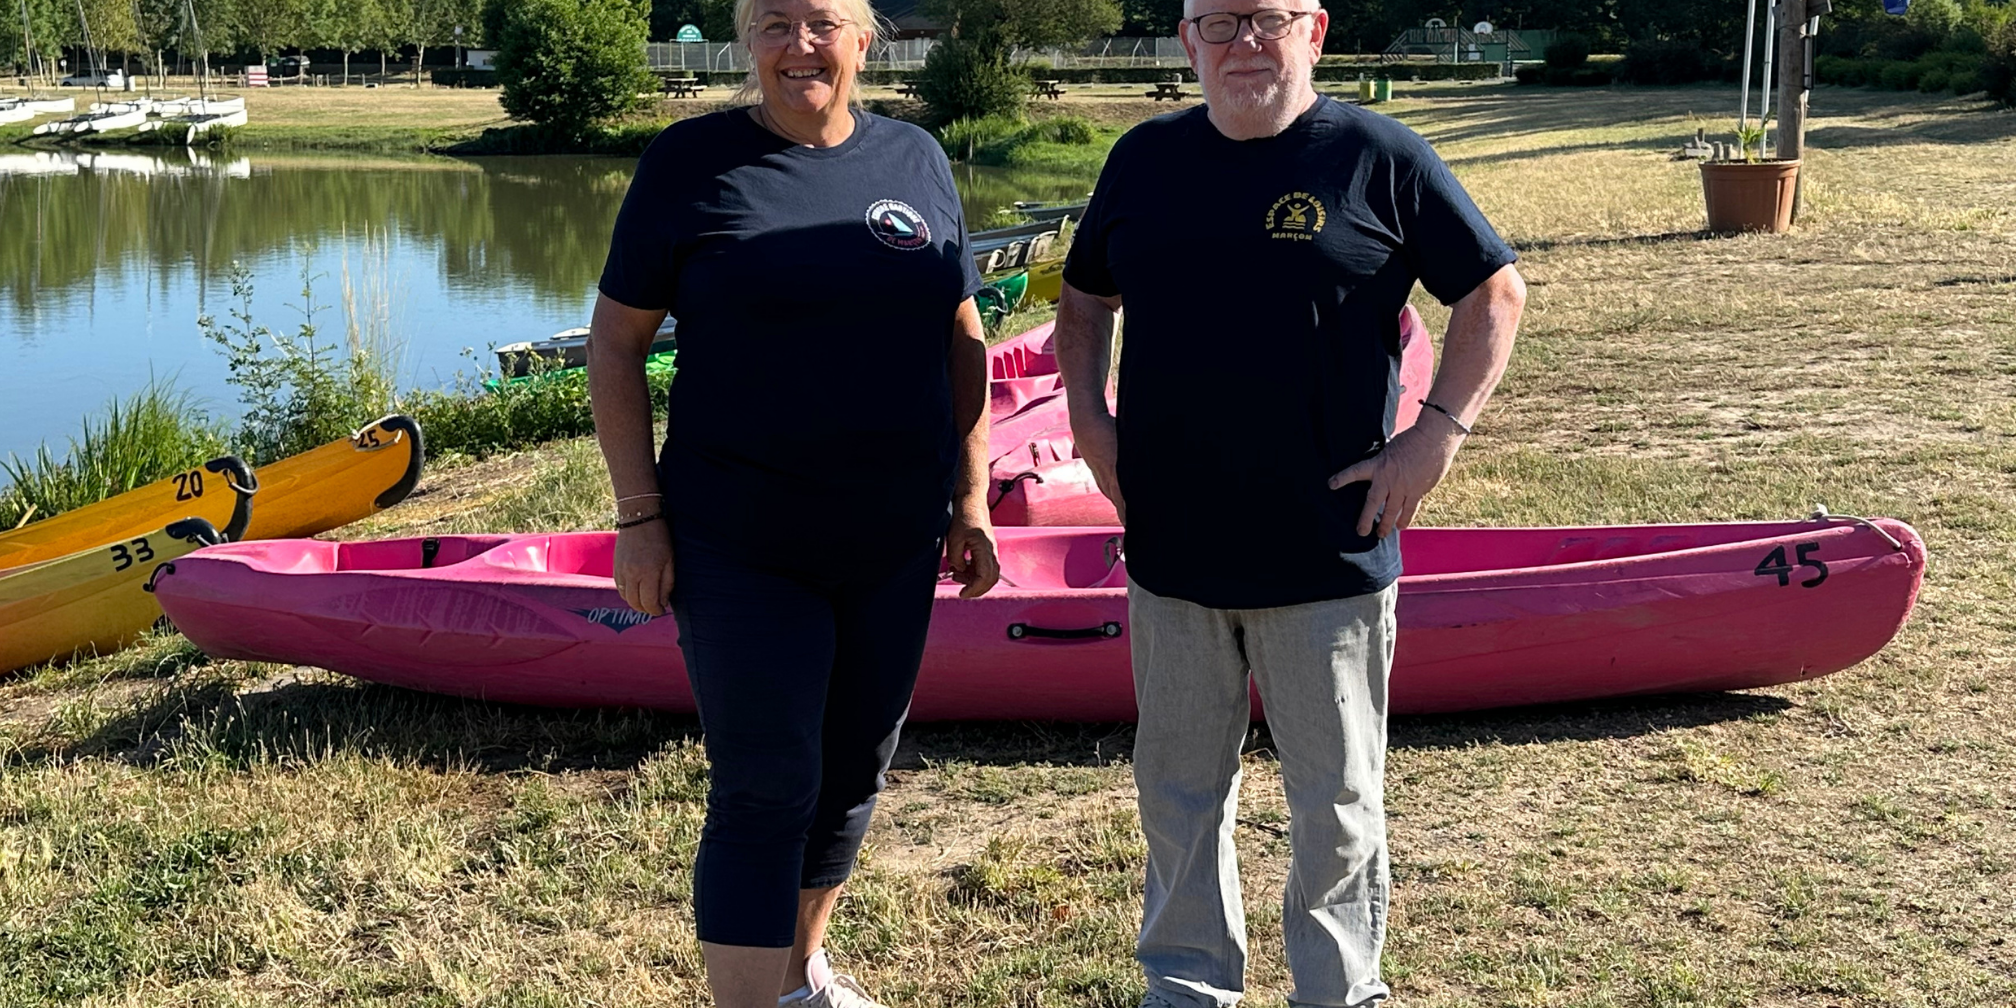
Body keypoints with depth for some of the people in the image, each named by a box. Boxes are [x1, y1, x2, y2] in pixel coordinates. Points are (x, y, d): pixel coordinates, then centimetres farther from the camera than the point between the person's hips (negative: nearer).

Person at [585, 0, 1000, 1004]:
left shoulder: (914, 159, 5)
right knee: (767, 793, -5)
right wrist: (639, 516, -9)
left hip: (893, 541, 5)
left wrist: (970, 500, 6)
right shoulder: (692, 161, -6)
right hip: (742, 550, -4)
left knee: (852, 773, 17)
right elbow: (615, 341, -4)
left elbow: (961, 339, 11)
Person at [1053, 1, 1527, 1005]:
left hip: (1327, 551, -3)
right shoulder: (1144, 158, 7)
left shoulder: (1379, 157, -4)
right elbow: (1085, 297, 20)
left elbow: (1494, 292, 0)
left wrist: (1437, 431, -9)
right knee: (1178, 789, 15)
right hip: (1171, 545, 4)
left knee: (1336, 798, 8)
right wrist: (1088, 417, 6)